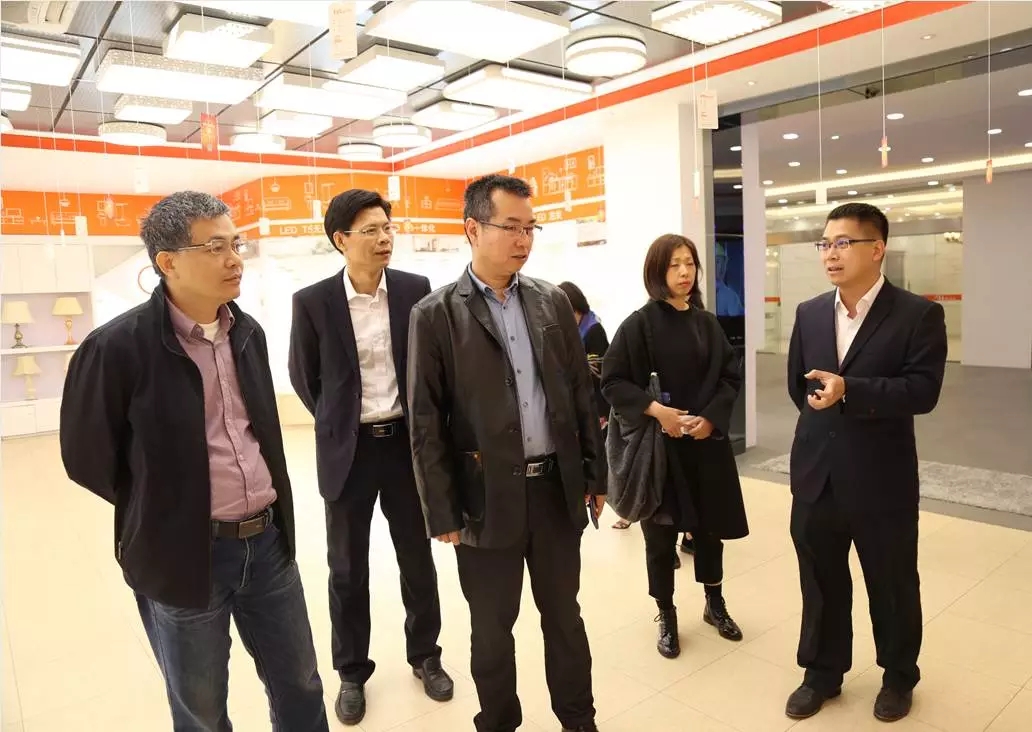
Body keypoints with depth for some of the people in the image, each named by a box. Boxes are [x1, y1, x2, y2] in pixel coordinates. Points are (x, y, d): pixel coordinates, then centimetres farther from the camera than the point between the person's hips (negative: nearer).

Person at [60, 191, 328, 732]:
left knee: (300, 686, 19)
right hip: (183, 554, -4)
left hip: (269, 541, 5)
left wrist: (263, 509, 11)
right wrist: (162, 511, 2)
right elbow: (88, 459, -7)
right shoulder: (117, 347, -17)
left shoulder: (248, 332, 2)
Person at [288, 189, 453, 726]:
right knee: (348, 570, 12)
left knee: (418, 560, 14)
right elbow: (303, 376, 5)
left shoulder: (416, 290, -4)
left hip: (407, 442, 1)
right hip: (347, 450, -1)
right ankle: (352, 672, 32)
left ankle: (425, 656, 35)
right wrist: (336, 425, 8)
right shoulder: (312, 301, -7)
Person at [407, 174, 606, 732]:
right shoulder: (436, 315, -7)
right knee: (492, 627, 14)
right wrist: (444, 514, -8)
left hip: (557, 487, 3)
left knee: (564, 615, 18)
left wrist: (595, 475, 7)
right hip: (488, 496, -3)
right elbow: (425, 424, -7)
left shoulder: (552, 302, 5)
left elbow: (581, 393, 8)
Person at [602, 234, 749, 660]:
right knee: (661, 533, 7)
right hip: (658, 444, -4)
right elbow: (612, 381, -10)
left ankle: (715, 605, 37)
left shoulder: (707, 323, 5)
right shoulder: (640, 323, -8)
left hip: (706, 442, 4)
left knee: (710, 525, 16)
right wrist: (655, 410, -20)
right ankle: (667, 617, 26)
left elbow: (731, 376, 7)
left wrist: (711, 418, -8)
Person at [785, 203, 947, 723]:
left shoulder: (919, 315, -9)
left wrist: (849, 392, -27)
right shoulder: (809, 314, 5)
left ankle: (898, 677, 40)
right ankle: (822, 673, 37)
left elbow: (923, 391, -19)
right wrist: (825, 421, 9)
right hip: (815, 476, 4)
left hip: (882, 479, -4)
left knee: (892, 586, 16)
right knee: (820, 583, 17)